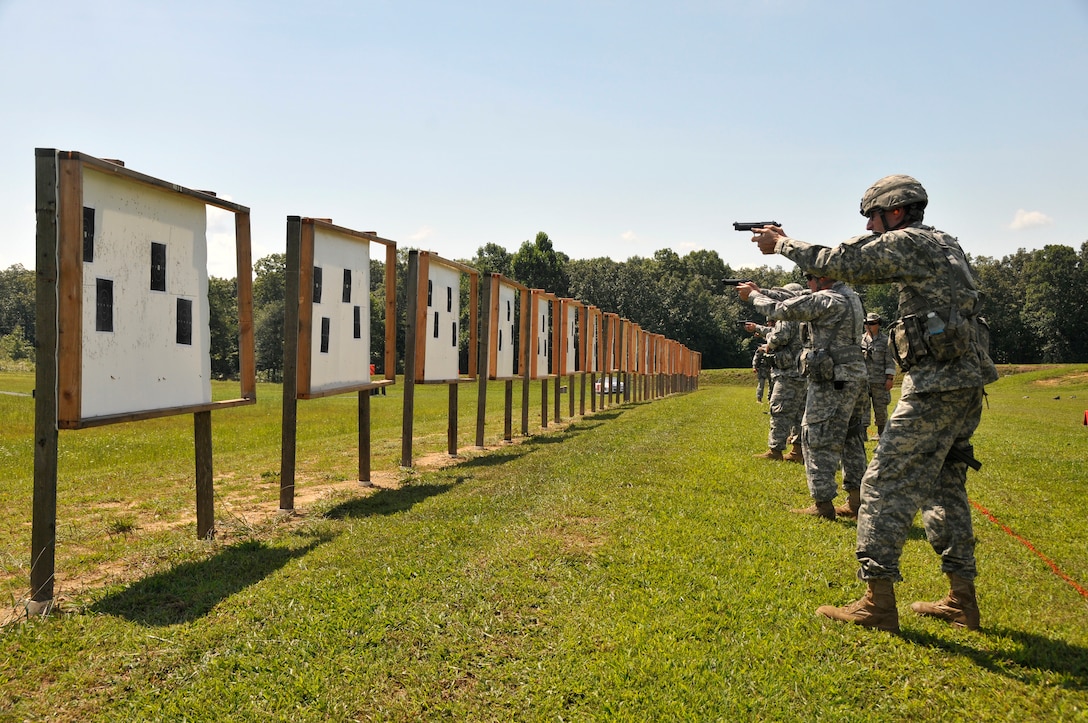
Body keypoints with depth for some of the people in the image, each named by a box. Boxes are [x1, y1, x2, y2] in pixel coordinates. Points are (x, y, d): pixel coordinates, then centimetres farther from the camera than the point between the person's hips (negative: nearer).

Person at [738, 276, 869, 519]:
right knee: (850, 437, 15)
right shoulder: (848, 296, 12)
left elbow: (781, 309, -11)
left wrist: (753, 296, 5)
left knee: (817, 439, -3)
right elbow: (797, 298, 17)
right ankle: (857, 498, 20)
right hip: (854, 379, 10)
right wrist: (761, 291, 15)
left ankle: (823, 504, -1)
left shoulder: (827, 301, -17)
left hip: (832, 382, -9)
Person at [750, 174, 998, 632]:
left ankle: (877, 603, -5)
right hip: (966, 385, 10)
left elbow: (833, 263, -6)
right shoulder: (943, 245, 20)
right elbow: (861, 263, 27)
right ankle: (961, 601, 20)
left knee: (888, 484, -6)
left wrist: (781, 243, 9)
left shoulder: (906, 243, -8)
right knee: (945, 484, 15)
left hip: (936, 384, -10)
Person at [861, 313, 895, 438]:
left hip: (880, 381, -3)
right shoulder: (860, 339, 11)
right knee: (863, 406, -3)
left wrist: (890, 378, -9)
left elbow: (890, 361, -2)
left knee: (880, 407, 5)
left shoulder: (885, 340, 1)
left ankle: (881, 432, 17)